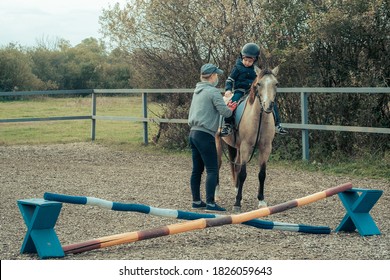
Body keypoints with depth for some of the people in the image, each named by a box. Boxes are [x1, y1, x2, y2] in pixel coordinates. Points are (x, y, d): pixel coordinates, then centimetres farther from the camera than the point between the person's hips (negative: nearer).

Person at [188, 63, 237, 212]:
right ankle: (210, 203, -11)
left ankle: (196, 201, 17)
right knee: (212, 169, -7)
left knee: (197, 169, 12)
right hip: (205, 135, -9)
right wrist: (231, 109, 7)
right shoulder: (213, 92, -12)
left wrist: (227, 106, 16)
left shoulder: (197, 91, 15)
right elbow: (225, 112, -16)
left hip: (194, 133, 9)